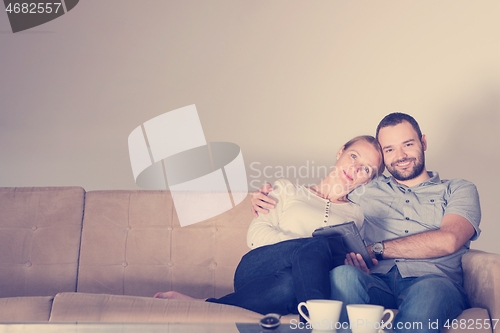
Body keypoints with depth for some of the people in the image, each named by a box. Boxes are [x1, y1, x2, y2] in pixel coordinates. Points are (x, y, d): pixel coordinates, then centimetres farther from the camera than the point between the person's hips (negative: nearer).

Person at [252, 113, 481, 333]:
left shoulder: (458, 190, 20)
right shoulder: (366, 190, 27)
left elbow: (447, 241, -1)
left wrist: (376, 249, -3)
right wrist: (266, 199, 13)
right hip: (378, 282, 2)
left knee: (430, 291, -40)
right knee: (343, 274, -35)